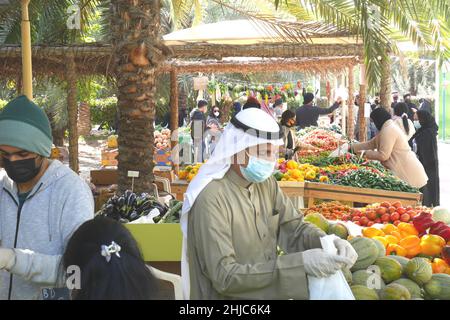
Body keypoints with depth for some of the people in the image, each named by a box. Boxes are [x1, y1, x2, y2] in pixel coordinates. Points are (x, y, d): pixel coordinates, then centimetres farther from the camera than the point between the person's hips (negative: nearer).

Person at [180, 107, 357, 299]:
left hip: (267, 294, 6)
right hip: (226, 296, -6)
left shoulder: (266, 182, 1)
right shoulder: (210, 198, -22)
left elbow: (293, 227, 4)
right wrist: (301, 264, -29)